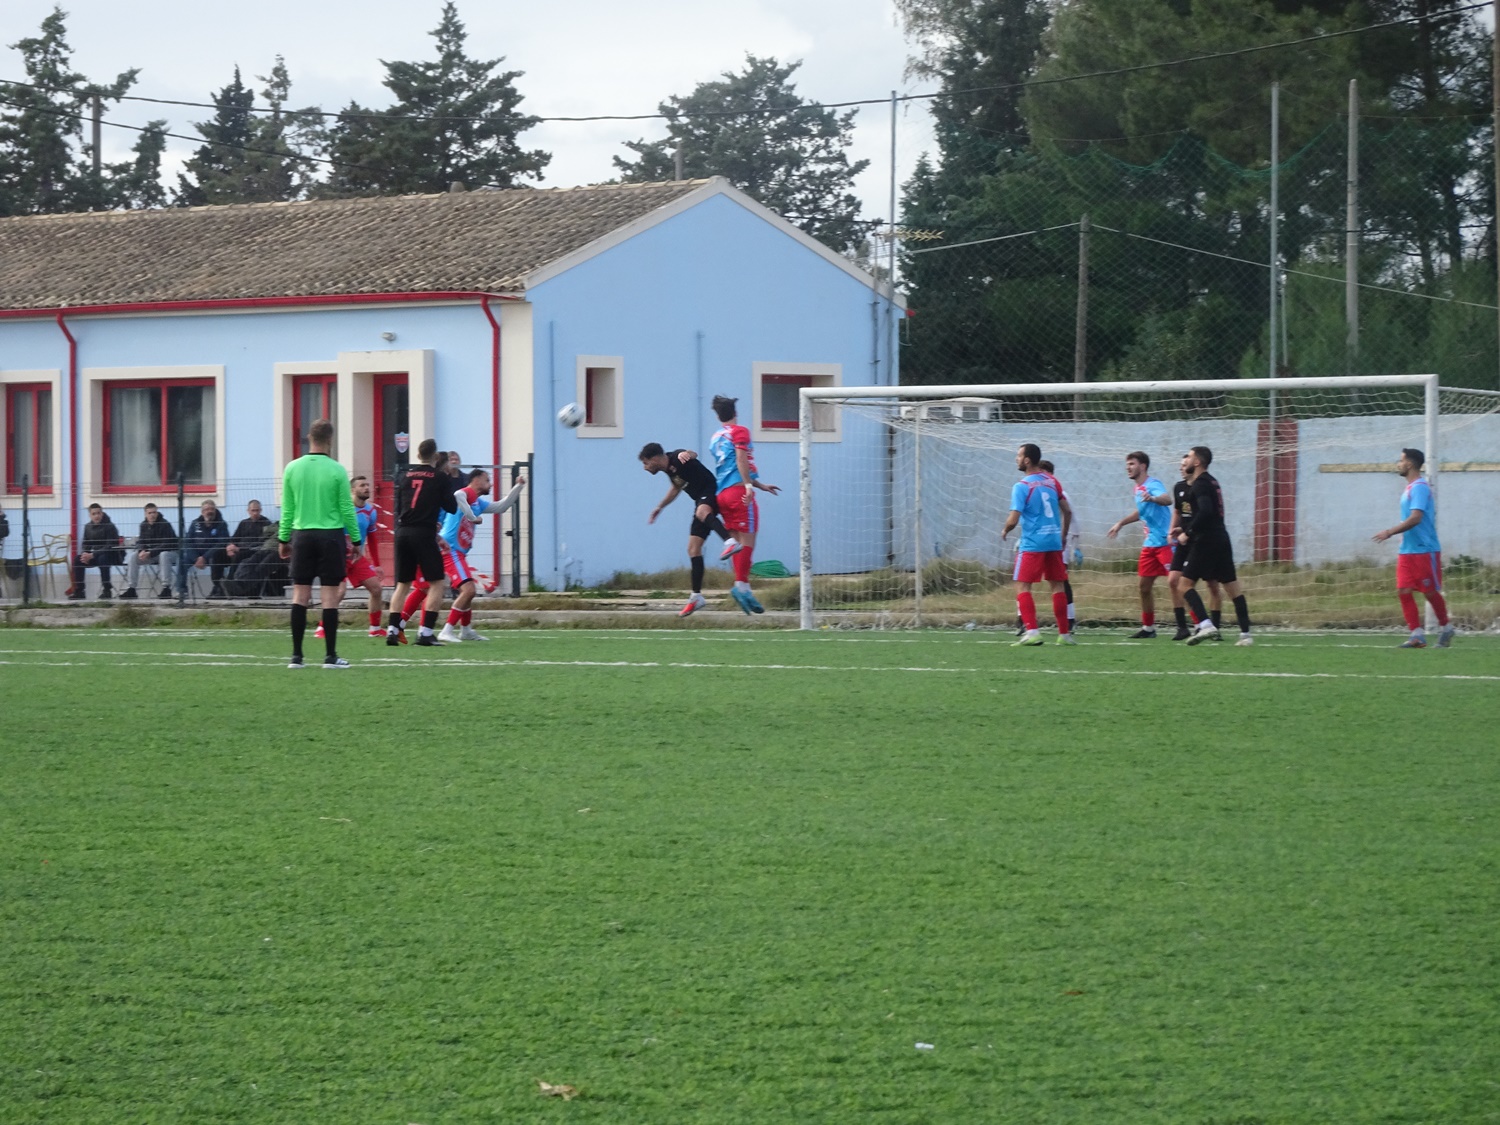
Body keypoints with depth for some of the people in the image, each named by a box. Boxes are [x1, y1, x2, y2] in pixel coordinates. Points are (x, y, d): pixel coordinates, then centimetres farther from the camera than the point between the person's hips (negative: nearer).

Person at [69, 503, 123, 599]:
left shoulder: (109, 526, -17)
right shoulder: (88, 527, 3)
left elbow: (110, 547, -23)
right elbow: (86, 544, 11)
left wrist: (92, 555, -30)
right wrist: (85, 555, -14)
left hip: (114, 555, -6)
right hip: (96, 555, 6)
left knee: (102, 558, -39)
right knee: (77, 559, -13)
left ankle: (107, 590, -29)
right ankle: (79, 591, -11)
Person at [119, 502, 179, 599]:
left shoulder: (165, 525, -17)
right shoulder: (144, 525, 2)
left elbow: (166, 545, -23)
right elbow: (140, 541, 3)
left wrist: (150, 553, -30)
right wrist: (141, 551, -22)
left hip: (169, 552, -6)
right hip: (150, 553, 6)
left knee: (164, 555, -40)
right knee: (134, 556, -15)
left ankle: (166, 588, -40)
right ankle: (130, 588, -17)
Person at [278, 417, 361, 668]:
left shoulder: (292, 469, 1)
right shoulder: (337, 471, -6)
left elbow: (287, 509, 6)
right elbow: (347, 509, -3)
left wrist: (283, 538, 15)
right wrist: (356, 540, 7)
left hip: (302, 535, 3)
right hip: (331, 535, -3)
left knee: (300, 595, 6)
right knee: (330, 596, 0)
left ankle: (296, 655, 4)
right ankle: (330, 656, 1)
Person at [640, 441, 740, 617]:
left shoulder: (677, 459, -16)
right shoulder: (668, 468, 11)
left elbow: (692, 455, -37)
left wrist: (686, 454, -61)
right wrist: (659, 507, 38)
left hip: (711, 492, -9)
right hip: (702, 501, 9)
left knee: (702, 512, -43)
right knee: (693, 548, 6)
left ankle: (730, 542, -64)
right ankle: (696, 597, 12)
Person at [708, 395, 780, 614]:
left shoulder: (715, 438, 22)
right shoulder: (739, 432, 0)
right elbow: (741, 460, -15)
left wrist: (761, 485, 34)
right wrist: (749, 486, -21)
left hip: (722, 494, 7)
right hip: (739, 491, -7)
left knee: (739, 542, 7)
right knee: (747, 540, -10)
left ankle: (742, 588, 1)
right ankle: (741, 586, -20)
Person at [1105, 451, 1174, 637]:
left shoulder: (1153, 485, -13)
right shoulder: (1138, 489, 15)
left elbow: (1167, 499, -35)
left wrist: (1153, 498, -54)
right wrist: (1121, 523, 38)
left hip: (1165, 542, -9)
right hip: (1150, 544, 9)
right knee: (1145, 585, 10)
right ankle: (1148, 627, 21)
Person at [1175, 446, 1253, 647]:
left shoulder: (1200, 484, -10)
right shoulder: (1211, 482, 19)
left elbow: (1205, 511, -24)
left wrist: (1188, 533, -16)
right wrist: (1185, 528, 23)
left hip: (1205, 542, -9)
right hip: (1222, 539, 9)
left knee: (1186, 583, -5)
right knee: (1232, 587, 7)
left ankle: (1206, 624, -21)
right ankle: (1245, 633, 5)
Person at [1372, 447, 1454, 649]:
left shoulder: (1419, 487, -15)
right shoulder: (1409, 488, 15)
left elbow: (1415, 518, -24)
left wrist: (1390, 532, -23)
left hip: (1424, 550, -9)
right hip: (1407, 550, 9)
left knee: (1430, 592, 0)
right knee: (1404, 591, -3)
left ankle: (1446, 627, 19)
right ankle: (1417, 634, -4)